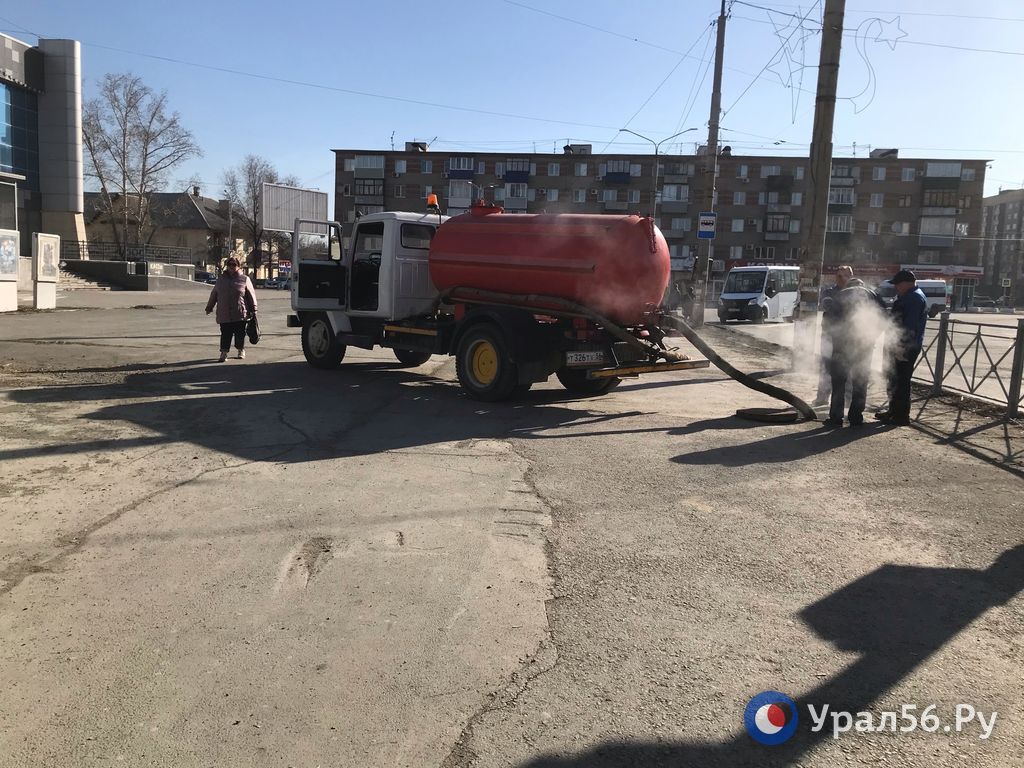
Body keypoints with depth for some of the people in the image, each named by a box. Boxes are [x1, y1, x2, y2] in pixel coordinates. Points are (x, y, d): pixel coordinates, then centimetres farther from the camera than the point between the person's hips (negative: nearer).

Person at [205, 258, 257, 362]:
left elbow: (251, 295, 2)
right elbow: (214, 294, 18)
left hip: (240, 314, -2)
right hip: (224, 314, 2)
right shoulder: (221, 279, 12)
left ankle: (241, 350, 22)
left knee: (240, 334, 6)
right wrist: (209, 307, 19)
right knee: (225, 334, 0)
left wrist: (253, 310, -1)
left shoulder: (244, 279, 3)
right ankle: (224, 352, 4)